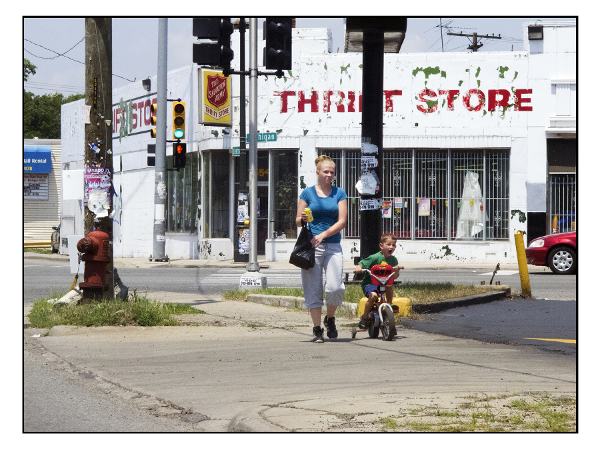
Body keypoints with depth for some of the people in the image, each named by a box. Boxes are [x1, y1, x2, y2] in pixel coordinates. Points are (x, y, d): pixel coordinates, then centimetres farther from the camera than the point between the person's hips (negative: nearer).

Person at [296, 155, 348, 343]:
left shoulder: (339, 193, 8)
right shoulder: (308, 193, 7)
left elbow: (342, 222, 0)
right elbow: (297, 221, 8)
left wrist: (323, 235, -13)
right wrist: (303, 219, -16)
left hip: (333, 245, 0)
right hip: (311, 245, 0)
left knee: (335, 287, -11)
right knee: (313, 289, -2)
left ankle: (330, 319, 15)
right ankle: (317, 329, 8)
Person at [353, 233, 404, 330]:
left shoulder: (393, 260, 4)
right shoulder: (375, 257, -12)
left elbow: (394, 277, 4)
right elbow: (362, 263, -12)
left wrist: (397, 269, -16)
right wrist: (358, 268, -34)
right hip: (369, 283, -4)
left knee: (390, 286, -30)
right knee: (373, 295, -33)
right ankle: (364, 318, -12)